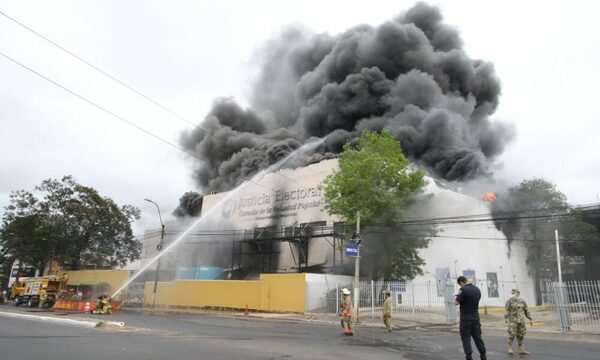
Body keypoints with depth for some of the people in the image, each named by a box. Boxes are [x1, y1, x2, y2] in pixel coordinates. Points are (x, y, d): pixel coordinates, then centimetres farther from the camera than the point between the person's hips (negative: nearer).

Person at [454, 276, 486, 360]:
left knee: (466, 338, 2)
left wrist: (458, 295, 0)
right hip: (476, 318, 6)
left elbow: (456, 302, -17)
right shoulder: (477, 289, 7)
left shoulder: (463, 290, -16)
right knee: (478, 337, 16)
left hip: (466, 319, -6)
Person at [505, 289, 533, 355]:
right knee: (512, 334, -7)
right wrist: (506, 318, -22)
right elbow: (507, 310, -11)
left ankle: (521, 350, 12)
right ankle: (510, 348, 6)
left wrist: (530, 319, 12)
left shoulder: (522, 302, 10)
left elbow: (526, 311, 16)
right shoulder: (510, 301, -3)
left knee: (520, 335, 6)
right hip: (513, 320, -4)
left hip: (521, 321, 4)